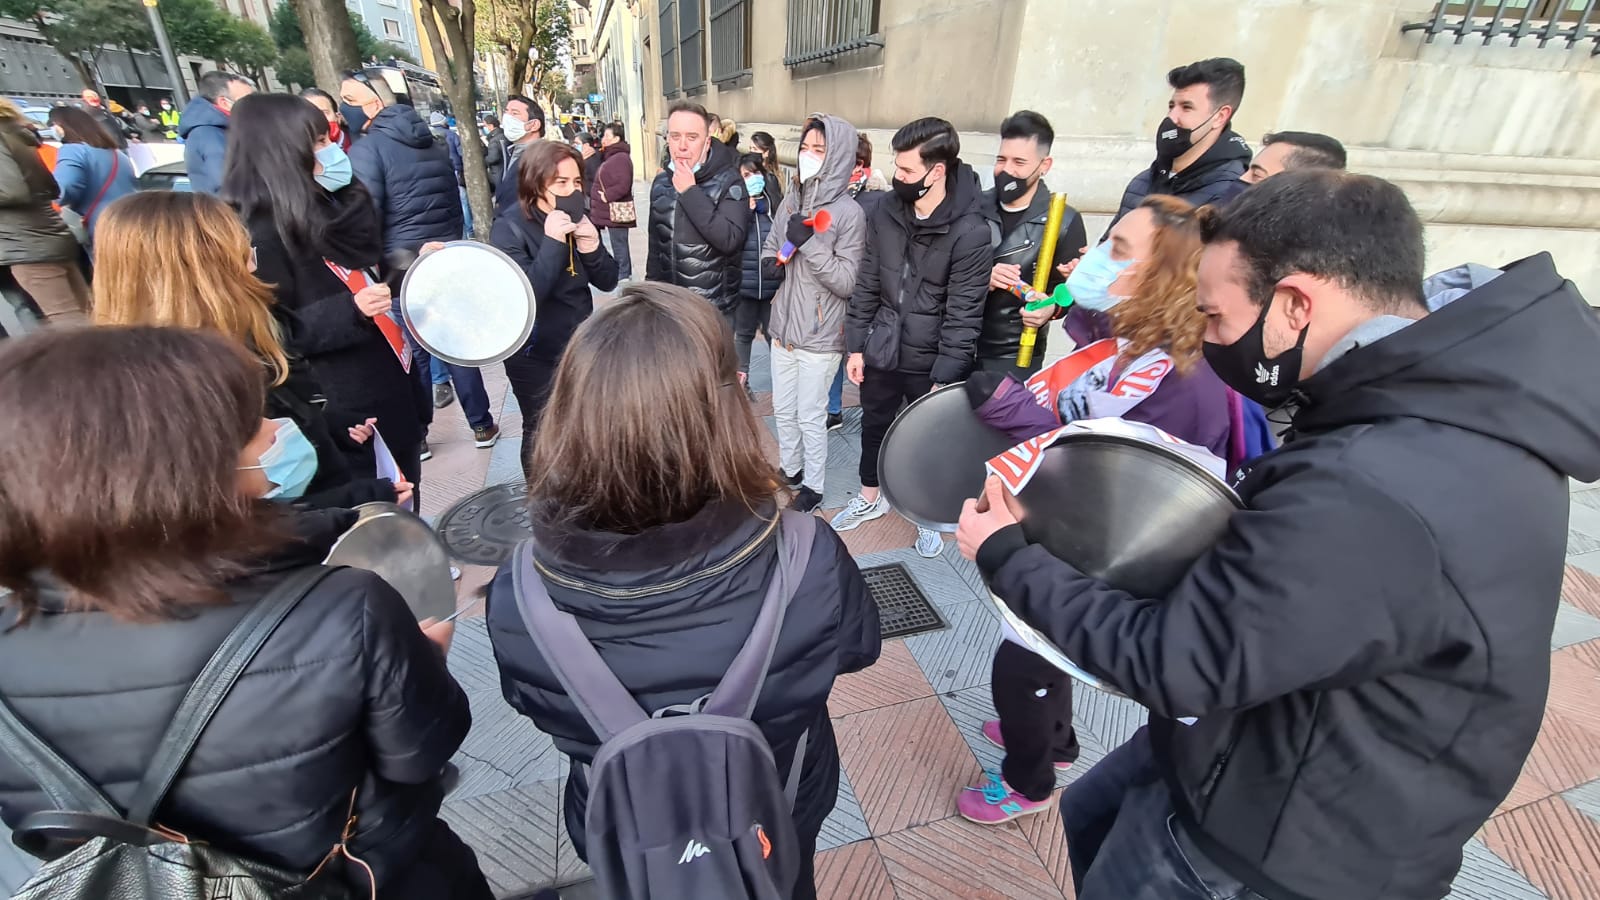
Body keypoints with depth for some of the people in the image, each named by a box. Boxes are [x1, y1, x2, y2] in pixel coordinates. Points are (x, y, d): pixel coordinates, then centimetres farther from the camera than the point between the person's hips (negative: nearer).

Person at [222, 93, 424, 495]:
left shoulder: (327, 206, 9)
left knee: (404, 499, 22)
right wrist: (350, 311, -30)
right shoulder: (263, 233, -17)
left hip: (389, 382, 9)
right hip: (346, 404, -8)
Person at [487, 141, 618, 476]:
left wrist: (591, 246, -19)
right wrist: (552, 243, -31)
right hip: (535, 356, -5)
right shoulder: (509, 229, -15)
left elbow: (608, 281, -1)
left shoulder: (579, 222, 1)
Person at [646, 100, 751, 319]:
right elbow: (655, 247, 15)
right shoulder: (661, 183, 7)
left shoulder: (728, 181, -10)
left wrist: (690, 192, -21)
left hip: (715, 309, -5)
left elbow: (730, 240, -23)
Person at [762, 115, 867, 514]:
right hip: (784, 325, 6)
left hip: (820, 335, -6)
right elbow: (769, 247, 17)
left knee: (810, 417, 7)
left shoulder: (849, 213, -13)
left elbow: (848, 282, -17)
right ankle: (789, 469, 41)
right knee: (783, 410, 19)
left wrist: (808, 243, -24)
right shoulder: (791, 200, 4)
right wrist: (769, 264, -6)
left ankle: (813, 486, 27)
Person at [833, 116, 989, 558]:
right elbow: (867, 285, 4)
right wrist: (856, 345, 4)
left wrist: (945, 379, -17)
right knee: (874, 427, 21)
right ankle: (870, 497, 45)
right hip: (880, 351, 5)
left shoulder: (970, 231, -18)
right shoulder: (886, 212, -2)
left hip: (929, 360, -4)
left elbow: (964, 315, -17)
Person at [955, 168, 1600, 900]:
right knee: (1091, 816, 27)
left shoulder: (1371, 497, -40)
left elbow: (1169, 661, -29)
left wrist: (1008, 560, -18)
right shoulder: (1464, 380, -8)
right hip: (1309, 752, 8)